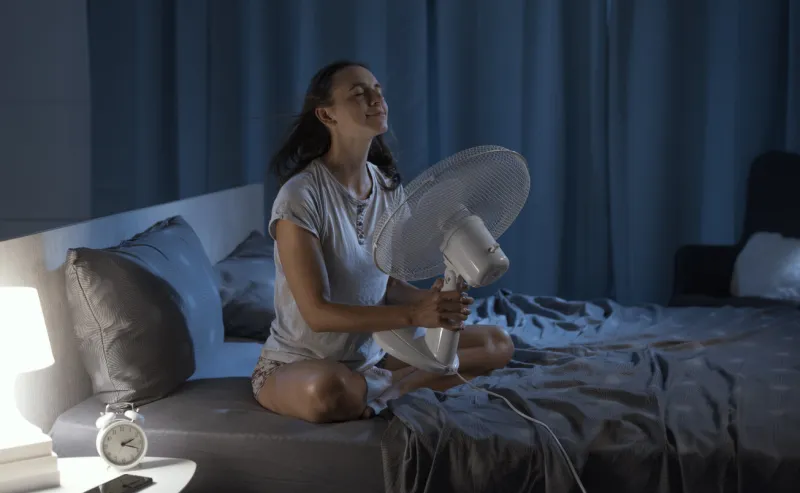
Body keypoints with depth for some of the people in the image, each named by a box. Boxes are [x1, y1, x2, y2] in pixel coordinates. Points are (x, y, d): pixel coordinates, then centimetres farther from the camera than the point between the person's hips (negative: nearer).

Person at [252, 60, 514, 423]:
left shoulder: (389, 188, 2)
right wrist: (413, 314, -33)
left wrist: (431, 299, -17)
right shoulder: (300, 195, -20)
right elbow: (317, 313, -24)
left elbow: (389, 284, 5)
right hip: (297, 365, -7)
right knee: (328, 390, -43)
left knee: (497, 344, 1)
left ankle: (387, 387, -13)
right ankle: (401, 385, -12)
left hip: (373, 353, 7)